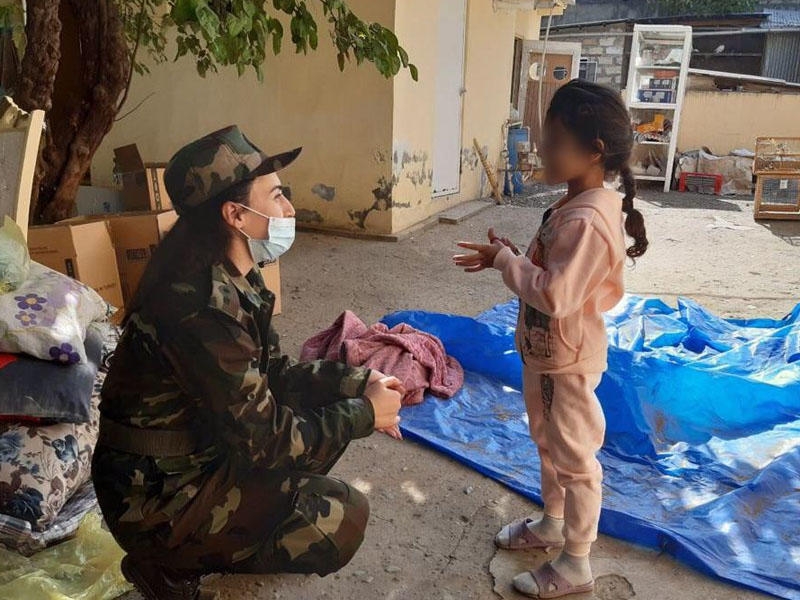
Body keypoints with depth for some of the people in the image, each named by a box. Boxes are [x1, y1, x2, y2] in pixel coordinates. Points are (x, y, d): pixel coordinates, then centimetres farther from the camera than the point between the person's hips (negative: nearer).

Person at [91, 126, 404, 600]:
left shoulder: (233, 280, -1)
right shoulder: (204, 309, -31)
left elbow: (276, 373, 7)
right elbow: (265, 441, -26)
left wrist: (358, 383, -5)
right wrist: (366, 414, -14)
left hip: (202, 448, 9)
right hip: (156, 496, -9)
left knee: (332, 405, 8)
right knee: (345, 519, -15)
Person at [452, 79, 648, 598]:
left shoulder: (586, 220, -28)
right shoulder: (577, 208, 5)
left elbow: (555, 295, -32)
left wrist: (505, 260, -20)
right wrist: (510, 257, -2)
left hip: (568, 360, -10)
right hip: (546, 352, 10)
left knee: (575, 457, 6)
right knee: (549, 444, 25)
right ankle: (553, 524, 46)